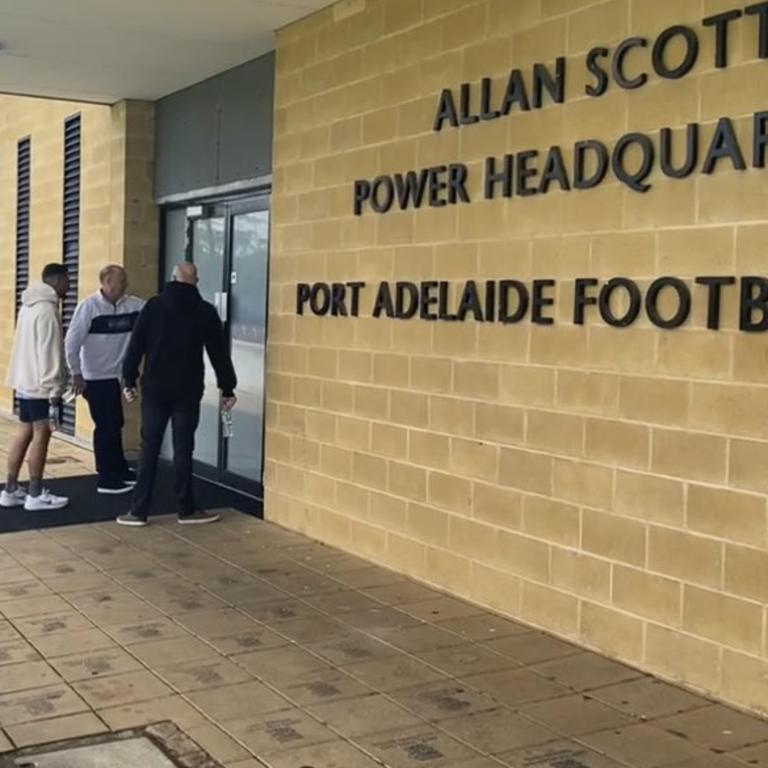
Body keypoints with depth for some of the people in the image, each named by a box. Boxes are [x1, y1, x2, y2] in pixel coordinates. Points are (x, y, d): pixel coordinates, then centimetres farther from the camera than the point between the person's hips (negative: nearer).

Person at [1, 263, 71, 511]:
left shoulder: (29, 306, 14)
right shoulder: (47, 309, -17)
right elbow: (49, 354, -21)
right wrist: (54, 391, -20)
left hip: (25, 382, 9)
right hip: (41, 385, -9)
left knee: (25, 433, 13)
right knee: (41, 435, -3)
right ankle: (36, 495, 2)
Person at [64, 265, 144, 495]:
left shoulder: (132, 305, 1)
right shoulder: (90, 306, -16)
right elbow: (72, 341, -17)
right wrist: (76, 373, -15)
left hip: (114, 376, 7)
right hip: (95, 378, -7)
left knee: (115, 425, 16)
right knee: (106, 427, -2)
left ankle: (119, 469, 29)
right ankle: (106, 479, 6)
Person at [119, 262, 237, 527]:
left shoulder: (153, 306, 1)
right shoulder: (205, 311, 1)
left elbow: (136, 346, -1)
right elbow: (219, 352, 4)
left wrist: (129, 380, 5)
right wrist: (227, 389, 10)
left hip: (155, 388, 1)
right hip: (187, 391, -1)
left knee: (149, 448, 5)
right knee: (183, 449, 5)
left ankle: (138, 511, 5)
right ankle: (187, 510, 11)